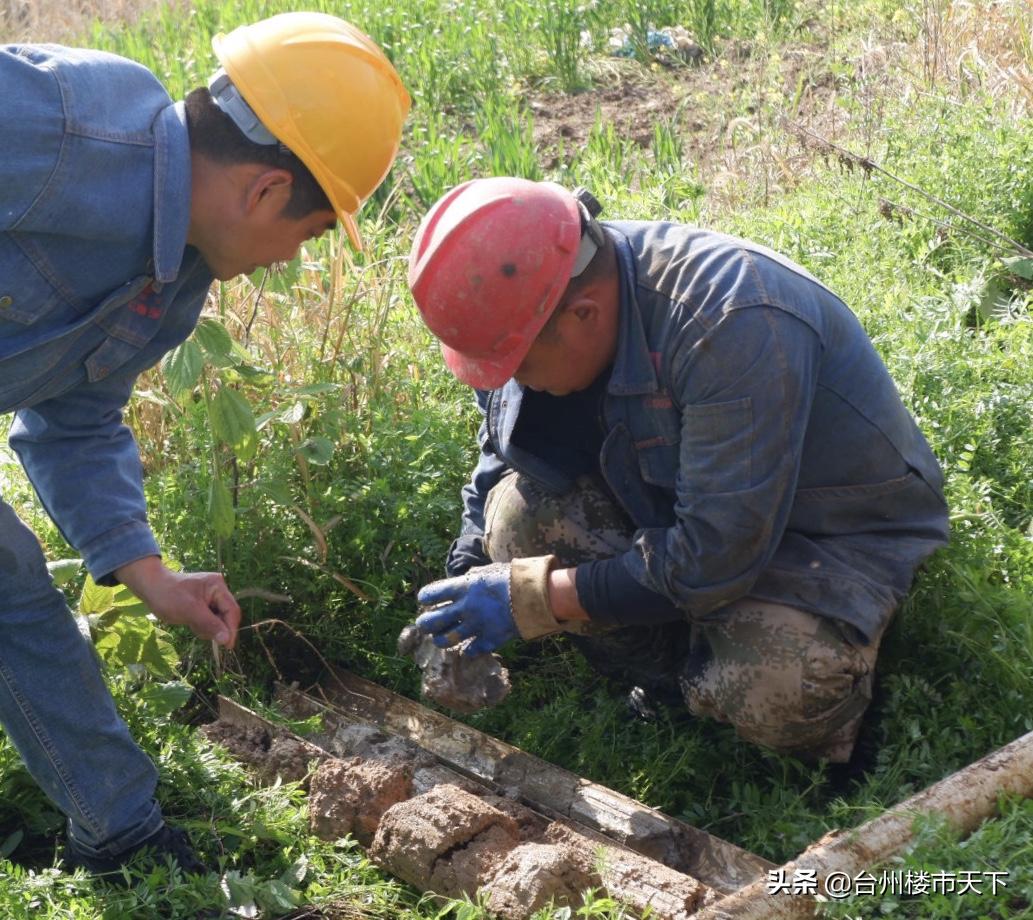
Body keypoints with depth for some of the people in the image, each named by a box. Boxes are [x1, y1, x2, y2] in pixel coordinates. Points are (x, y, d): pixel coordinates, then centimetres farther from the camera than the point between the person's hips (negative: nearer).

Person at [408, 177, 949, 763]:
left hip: (834, 531, -6)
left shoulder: (735, 324, -36)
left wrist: (532, 598, -28)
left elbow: (712, 560, -34)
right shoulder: (542, 299, -13)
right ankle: (669, 692, 1)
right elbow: (504, 457, 6)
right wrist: (466, 591, -5)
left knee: (771, 694, -35)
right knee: (517, 513, -18)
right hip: (675, 501, 7)